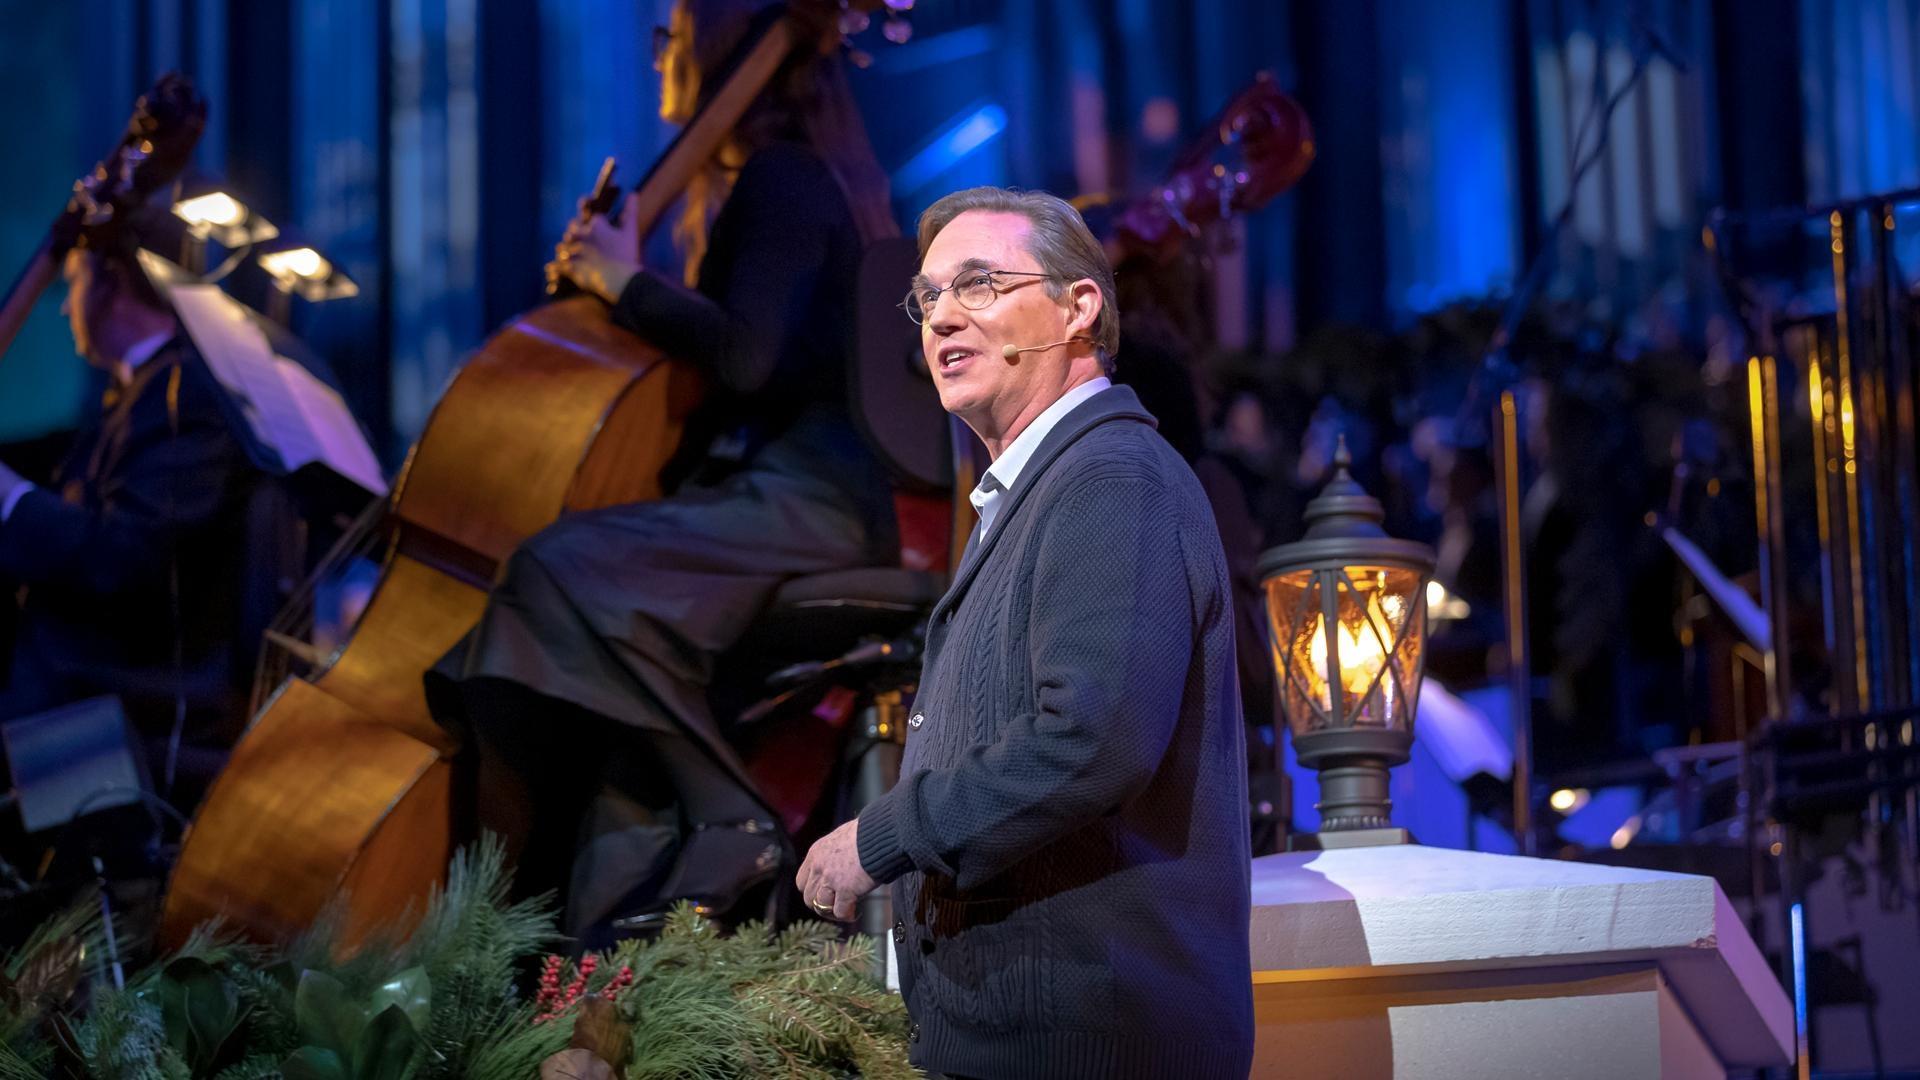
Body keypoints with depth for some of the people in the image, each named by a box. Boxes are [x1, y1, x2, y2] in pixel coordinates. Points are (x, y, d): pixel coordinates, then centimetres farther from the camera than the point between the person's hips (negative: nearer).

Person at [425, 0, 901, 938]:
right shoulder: (764, 181, 21)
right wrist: (607, 276, 13)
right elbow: (702, 349, 25)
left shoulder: (782, 182, -10)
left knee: (563, 572, -26)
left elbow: (744, 358, -22)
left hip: (802, 497, -10)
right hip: (762, 483, 10)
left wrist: (629, 283, -12)